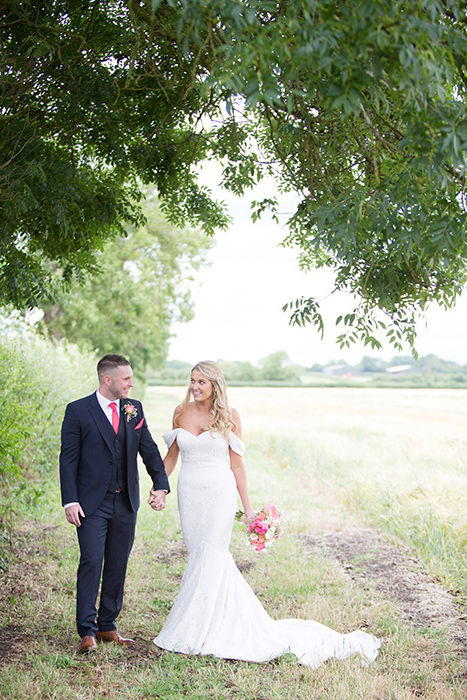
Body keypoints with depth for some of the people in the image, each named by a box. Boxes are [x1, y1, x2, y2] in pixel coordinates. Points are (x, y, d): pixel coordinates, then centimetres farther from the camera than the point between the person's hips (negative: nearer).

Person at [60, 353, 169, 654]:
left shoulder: (134, 409, 7)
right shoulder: (78, 411, -5)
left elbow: (149, 449, 10)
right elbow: (68, 459, -6)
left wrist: (161, 484, -2)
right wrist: (70, 501, -13)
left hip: (127, 504, 5)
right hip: (93, 504, -5)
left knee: (118, 566, 10)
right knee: (91, 563, -7)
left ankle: (108, 626, 22)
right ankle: (87, 632, 2)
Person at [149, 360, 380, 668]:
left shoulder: (229, 416, -2)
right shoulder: (182, 412, 6)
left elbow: (237, 464, 0)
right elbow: (172, 455, 13)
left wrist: (248, 508, -3)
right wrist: (158, 488, 3)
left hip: (220, 493, -3)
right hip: (190, 493, 3)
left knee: (209, 557, -9)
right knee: (201, 558, 4)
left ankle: (192, 633, 3)